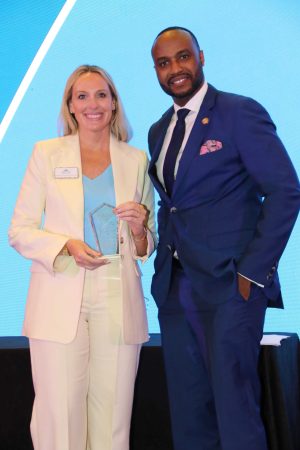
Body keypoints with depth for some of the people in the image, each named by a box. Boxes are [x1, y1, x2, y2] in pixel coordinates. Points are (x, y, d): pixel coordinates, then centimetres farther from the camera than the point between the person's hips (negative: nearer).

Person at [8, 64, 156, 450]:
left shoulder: (136, 160, 12)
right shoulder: (47, 153, 8)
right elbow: (19, 231, 4)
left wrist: (138, 230, -7)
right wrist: (67, 246, -13)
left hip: (119, 303, 2)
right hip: (60, 302, -1)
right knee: (59, 417, -4)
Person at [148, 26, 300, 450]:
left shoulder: (240, 113, -5)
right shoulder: (158, 131, 17)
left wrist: (253, 271, -14)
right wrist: (164, 263, 7)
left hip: (230, 284, -6)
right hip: (175, 287, 7)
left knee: (234, 411, -5)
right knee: (187, 414, 9)